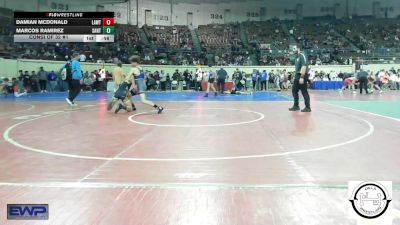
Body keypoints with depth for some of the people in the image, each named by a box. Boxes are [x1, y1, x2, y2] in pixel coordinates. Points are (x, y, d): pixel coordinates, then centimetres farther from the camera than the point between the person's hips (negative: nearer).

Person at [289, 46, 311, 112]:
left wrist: (302, 77, -27)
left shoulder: (302, 56, -12)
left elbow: (304, 66, -21)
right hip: (297, 76, 10)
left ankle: (308, 107, 1)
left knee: (304, 92, -5)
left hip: (302, 76, -10)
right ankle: (296, 106, 19)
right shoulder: (297, 57, 17)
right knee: (294, 90, 11)